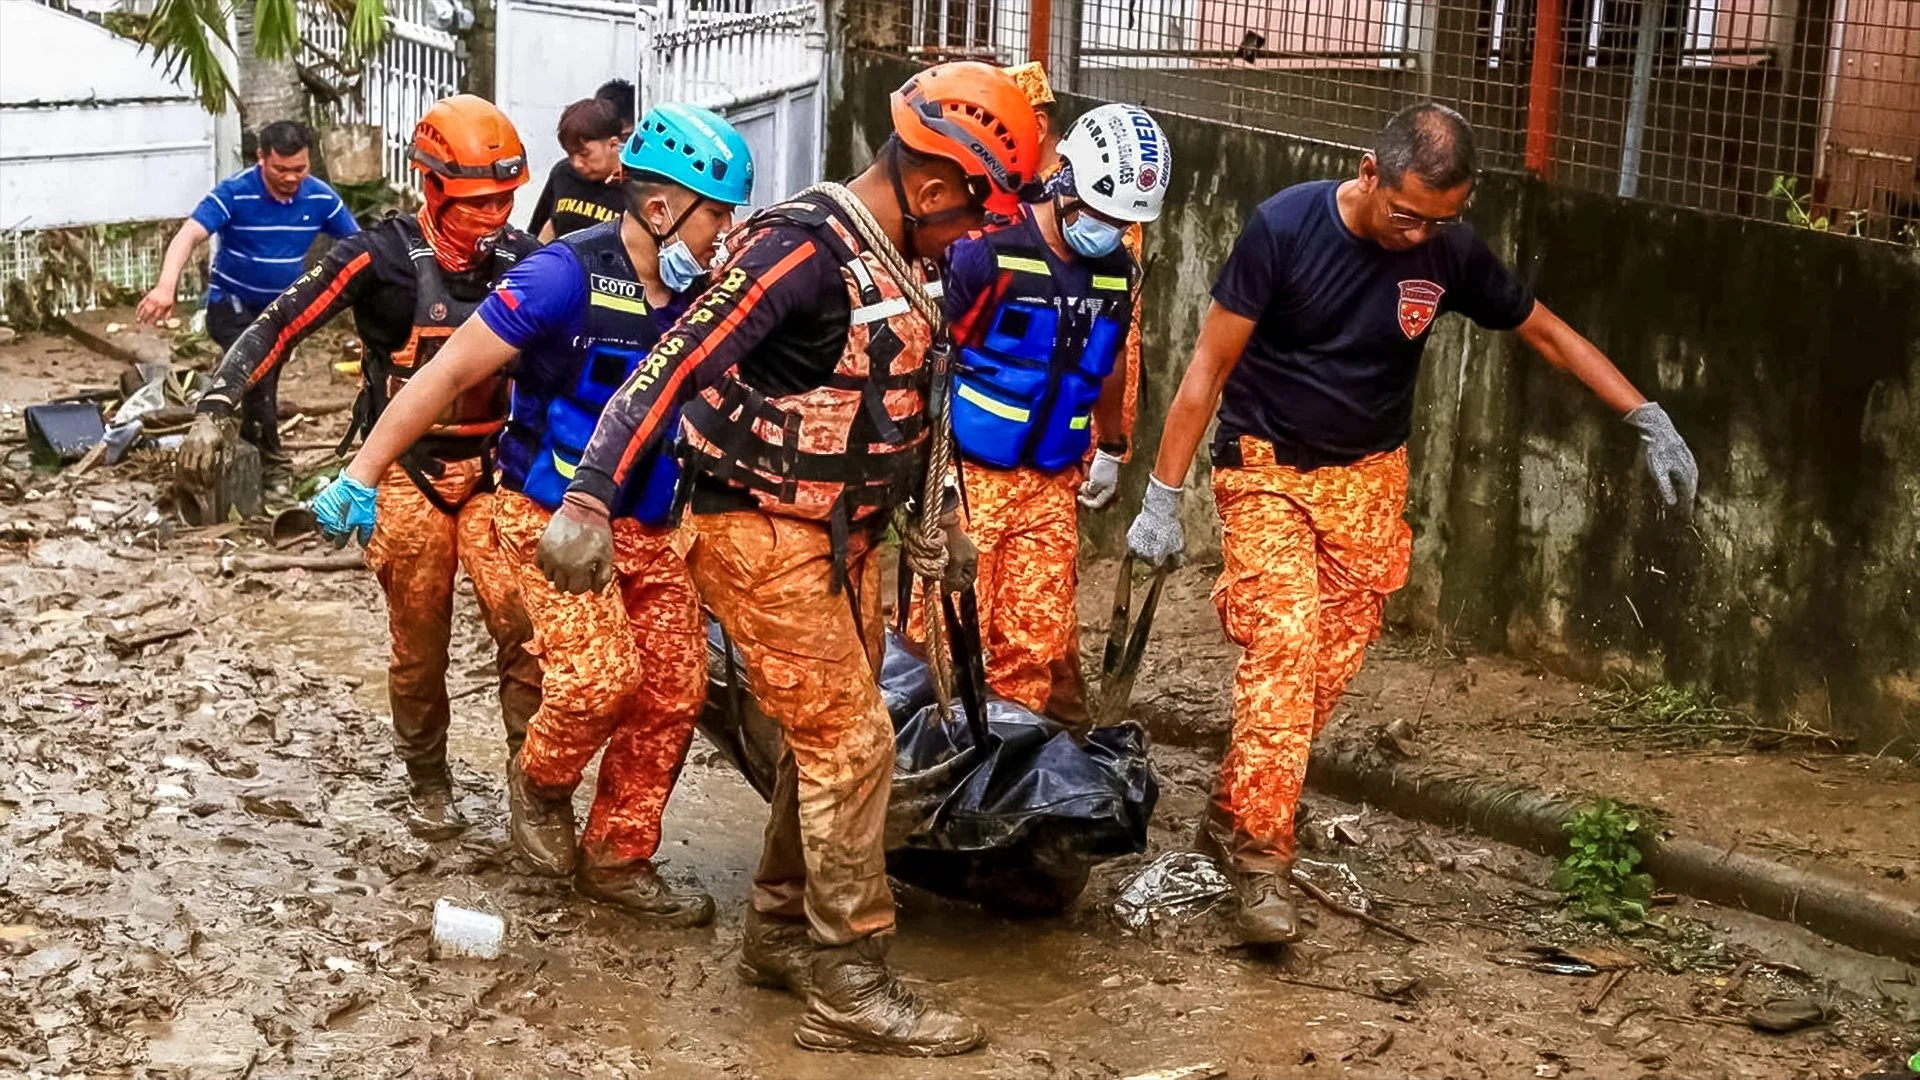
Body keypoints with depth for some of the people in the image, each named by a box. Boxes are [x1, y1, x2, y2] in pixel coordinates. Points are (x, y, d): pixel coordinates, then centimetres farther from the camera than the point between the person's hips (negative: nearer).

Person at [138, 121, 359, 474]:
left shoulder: (321, 198, -10)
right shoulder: (235, 193, -23)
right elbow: (189, 235, -33)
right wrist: (167, 286, -49)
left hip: (282, 308, 5)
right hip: (233, 304, -5)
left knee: (265, 386, 13)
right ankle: (266, 451, -17)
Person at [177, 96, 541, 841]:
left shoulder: (525, 260, -1)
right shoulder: (383, 256, -13)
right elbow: (284, 322, -13)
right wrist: (217, 405, -21)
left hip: (493, 472, 2)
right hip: (407, 476, -2)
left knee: (523, 624, -12)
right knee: (419, 645, 7)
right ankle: (427, 783, 26)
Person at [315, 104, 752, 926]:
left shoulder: (705, 294, 0)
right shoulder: (568, 274, -18)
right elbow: (451, 371, -17)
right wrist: (363, 471, -19)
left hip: (649, 526, 6)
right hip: (552, 515, -6)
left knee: (674, 691, 1)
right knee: (599, 675, -20)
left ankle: (617, 857, 18)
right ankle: (541, 782, 12)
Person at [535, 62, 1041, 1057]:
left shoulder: (893, 266, 9)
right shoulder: (803, 247, -21)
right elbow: (673, 366, -25)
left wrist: (928, 518, 26)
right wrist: (590, 500, -31)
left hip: (842, 534, 9)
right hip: (762, 536, -9)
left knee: (827, 741, 15)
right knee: (852, 743, -8)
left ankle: (780, 932, 30)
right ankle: (849, 987, 1)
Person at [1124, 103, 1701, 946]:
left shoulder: (1450, 253, -8)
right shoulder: (1285, 228, -18)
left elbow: (1546, 332, 6)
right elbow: (1211, 364, -14)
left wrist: (1649, 419, 0)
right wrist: (1163, 497, -14)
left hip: (1367, 477, 4)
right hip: (1266, 467, -4)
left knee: (1330, 663, -1)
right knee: (1283, 640, -20)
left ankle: (1231, 816, 18)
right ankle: (1259, 855, -17)